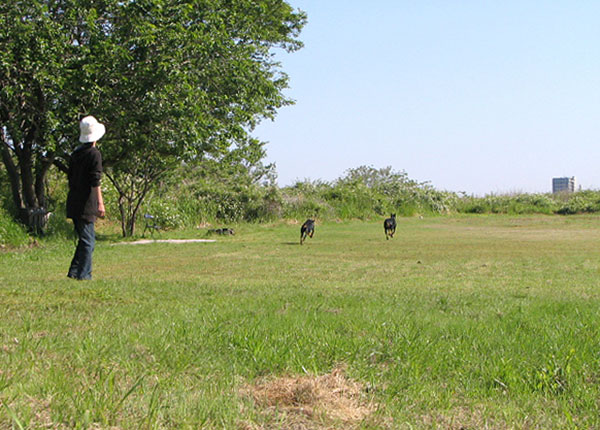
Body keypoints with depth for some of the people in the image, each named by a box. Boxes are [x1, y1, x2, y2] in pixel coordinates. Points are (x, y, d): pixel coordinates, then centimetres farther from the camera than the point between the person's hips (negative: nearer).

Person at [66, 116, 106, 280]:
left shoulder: (75, 153, 13)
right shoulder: (94, 154, -11)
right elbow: (95, 182, -16)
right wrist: (100, 203, -16)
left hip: (73, 203, 8)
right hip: (86, 205, -8)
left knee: (85, 238, 16)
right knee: (88, 240, -2)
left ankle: (74, 270, 14)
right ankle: (83, 273, -1)